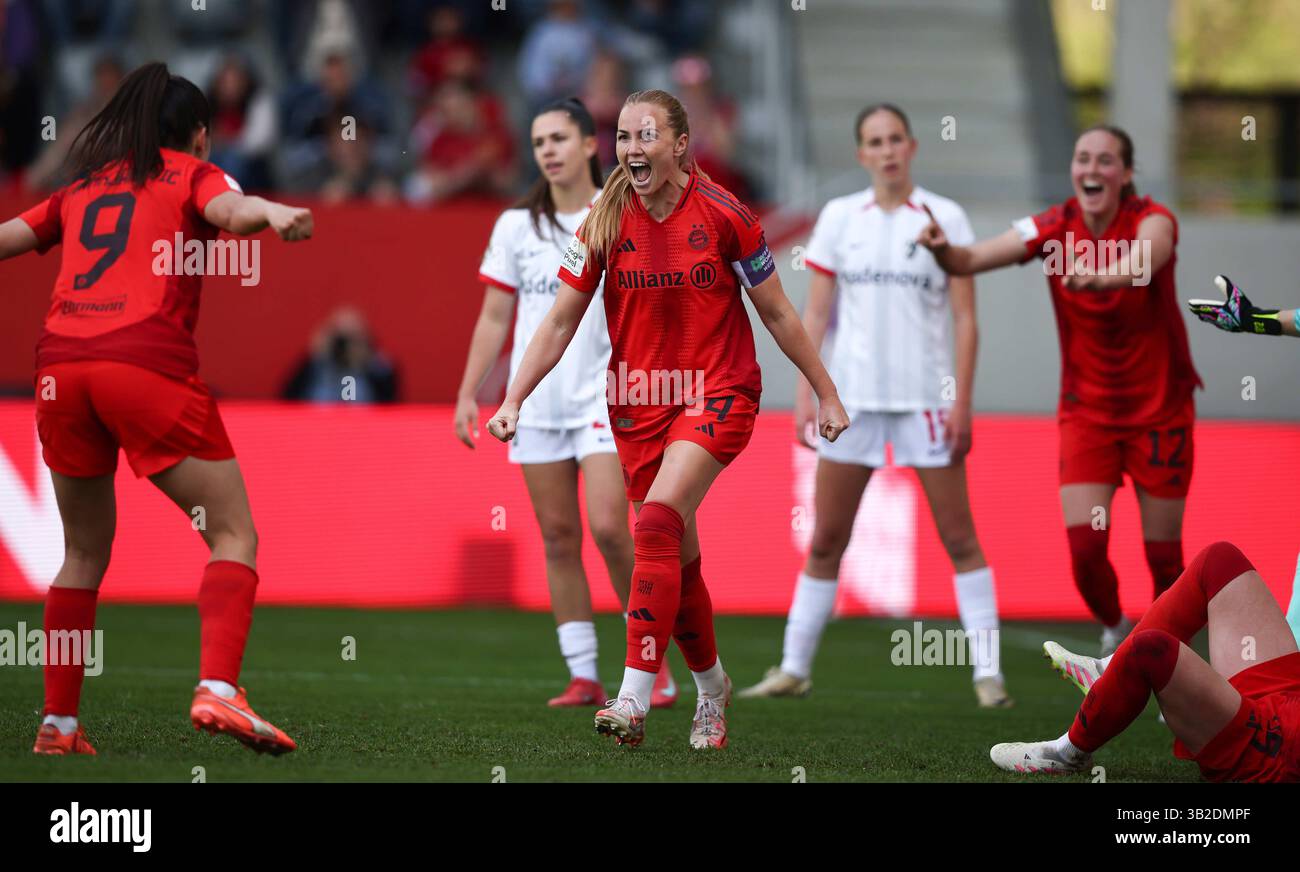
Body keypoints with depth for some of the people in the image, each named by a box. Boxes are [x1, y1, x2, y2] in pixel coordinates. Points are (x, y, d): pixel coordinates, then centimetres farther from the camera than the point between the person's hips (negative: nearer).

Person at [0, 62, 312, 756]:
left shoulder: (81, 188, 26)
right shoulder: (192, 174, 14)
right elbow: (229, 211, -9)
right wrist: (270, 212, -28)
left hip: (59, 362, 5)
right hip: (148, 362, -5)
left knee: (84, 554, 18)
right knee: (233, 535, 0)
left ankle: (57, 724, 14)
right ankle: (216, 689, -21)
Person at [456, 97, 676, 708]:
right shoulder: (516, 225, 8)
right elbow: (494, 318, 11)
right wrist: (468, 393, 6)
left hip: (604, 398, -3)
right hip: (537, 400, 3)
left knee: (608, 527, -15)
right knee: (558, 537, 2)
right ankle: (583, 677, 5)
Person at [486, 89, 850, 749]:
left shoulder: (723, 215, -9)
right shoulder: (605, 224, -2)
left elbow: (776, 312, 1)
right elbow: (559, 324, 2)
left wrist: (826, 393, 6)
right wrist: (513, 400, -9)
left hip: (717, 396, -4)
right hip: (638, 403, 4)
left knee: (658, 523, -24)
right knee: (678, 559, 8)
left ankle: (634, 698, -28)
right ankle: (710, 686, 32)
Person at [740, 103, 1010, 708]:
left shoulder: (945, 218, 0)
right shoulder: (838, 217, 6)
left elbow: (964, 317, -1)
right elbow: (815, 312, 7)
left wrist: (962, 401, -8)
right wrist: (804, 394, -1)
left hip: (927, 397, -2)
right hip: (852, 395, 2)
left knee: (958, 536, -3)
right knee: (826, 539, 4)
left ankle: (987, 671, 0)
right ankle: (795, 667, 12)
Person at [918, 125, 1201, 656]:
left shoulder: (1152, 220, -16)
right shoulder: (1055, 227, -6)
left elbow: (1144, 260, -40)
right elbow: (972, 260, -14)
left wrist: (1099, 275, -61)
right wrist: (943, 249, -37)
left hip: (1160, 410, -2)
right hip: (1087, 410, 2)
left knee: (1163, 554, 2)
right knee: (1084, 545, -10)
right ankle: (1114, 629, 19)